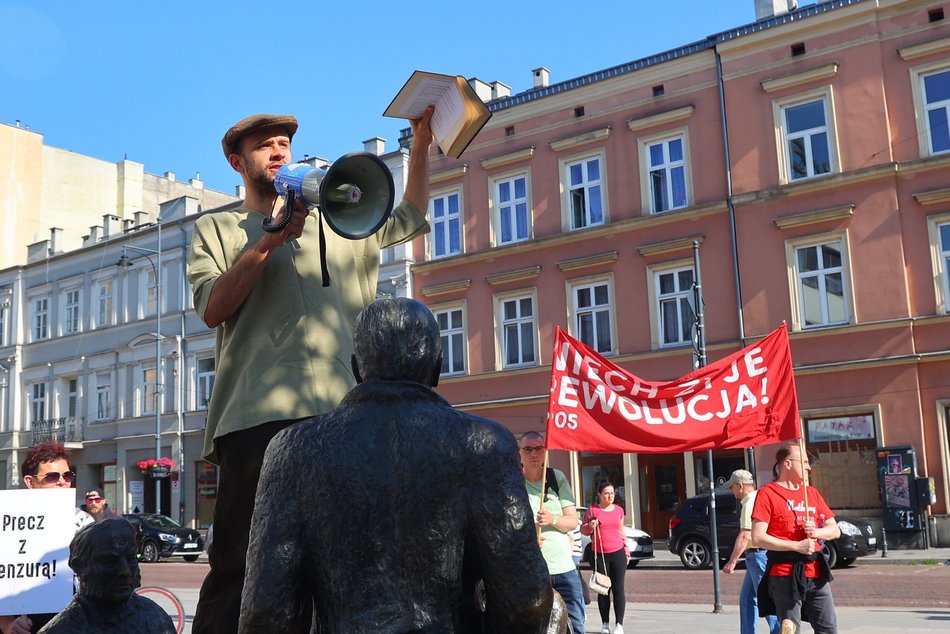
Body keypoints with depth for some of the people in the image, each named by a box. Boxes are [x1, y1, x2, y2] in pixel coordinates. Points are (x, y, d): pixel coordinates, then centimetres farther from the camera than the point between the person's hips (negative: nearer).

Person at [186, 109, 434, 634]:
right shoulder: (217, 228, 17)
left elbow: (408, 218, 28)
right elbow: (212, 309, 1)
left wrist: (421, 144, 18)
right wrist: (269, 241, -5)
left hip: (340, 409, 4)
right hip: (259, 413, -3)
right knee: (240, 565, -7)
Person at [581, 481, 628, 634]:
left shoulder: (619, 510, 8)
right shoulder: (592, 510, -1)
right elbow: (582, 529, 6)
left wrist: (626, 549, 13)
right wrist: (590, 527, -15)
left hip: (618, 553, 2)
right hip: (599, 555, -2)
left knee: (618, 589, -1)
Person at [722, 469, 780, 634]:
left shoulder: (750, 503, -15)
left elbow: (745, 536, -21)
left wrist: (732, 561, -20)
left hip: (758, 554, -10)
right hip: (758, 554, 10)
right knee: (746, 598, 14)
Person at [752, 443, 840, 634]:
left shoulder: (812, 493, 16)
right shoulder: (767, 494, -3)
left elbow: (835, 530, 16)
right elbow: (758, 538, -11)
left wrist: (816, 532, -6)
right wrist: (796, 546, -15)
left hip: (816, 573, 6)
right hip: (785, 575, -5)